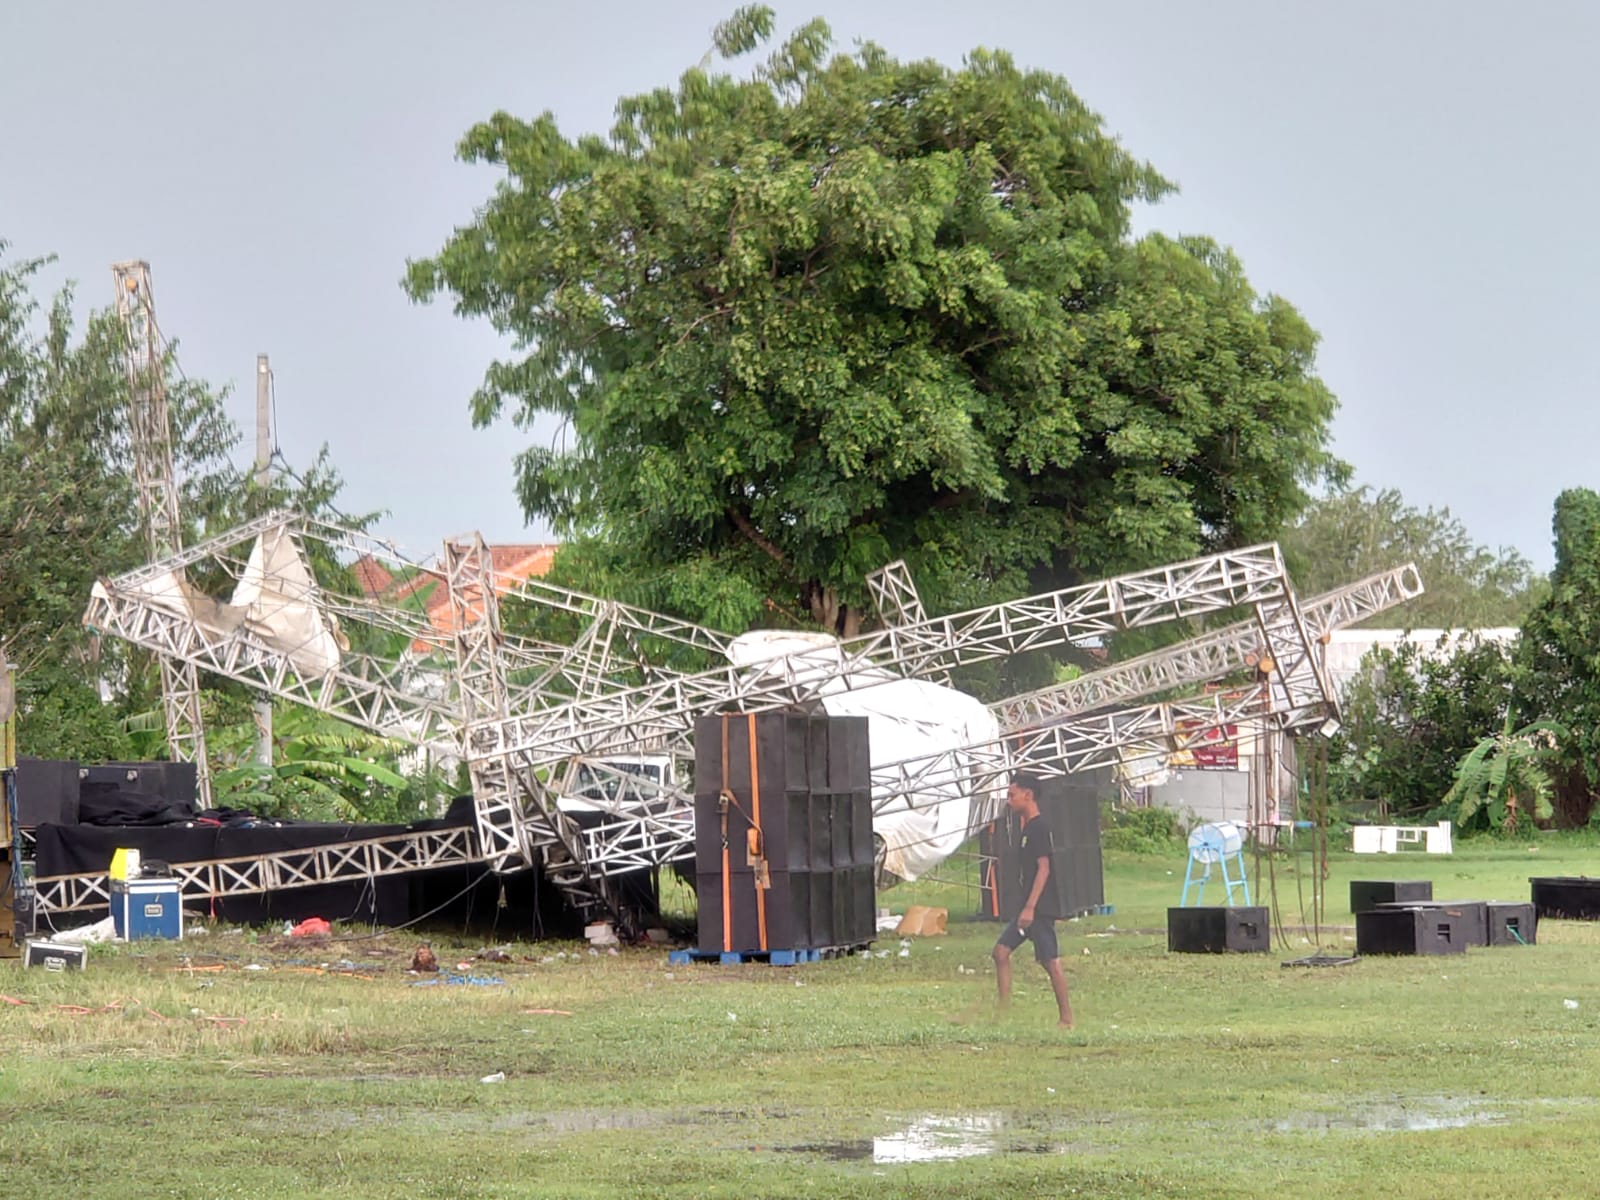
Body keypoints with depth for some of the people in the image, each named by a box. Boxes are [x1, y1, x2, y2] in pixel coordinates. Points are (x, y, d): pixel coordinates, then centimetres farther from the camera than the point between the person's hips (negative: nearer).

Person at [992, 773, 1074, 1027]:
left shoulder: (1039, 827, -14)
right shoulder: (1028, 827, 16)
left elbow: (1043, 868, -20)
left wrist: (1030, 907, -23)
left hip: (1040, 907, -10)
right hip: (1028, 906, 10)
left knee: (1050, 961, -7)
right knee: (1001, 951, 6)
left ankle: (1067, 1019, -2)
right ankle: (1004, 1009, 6)